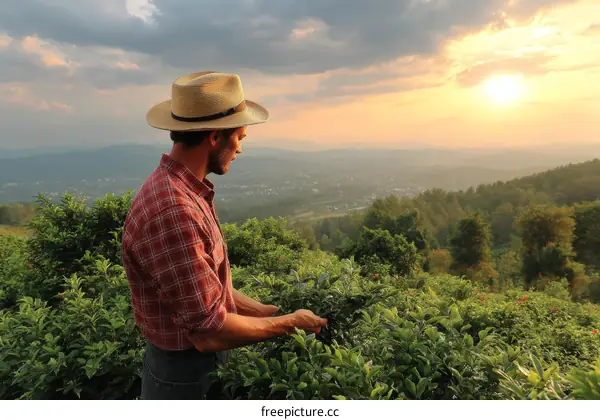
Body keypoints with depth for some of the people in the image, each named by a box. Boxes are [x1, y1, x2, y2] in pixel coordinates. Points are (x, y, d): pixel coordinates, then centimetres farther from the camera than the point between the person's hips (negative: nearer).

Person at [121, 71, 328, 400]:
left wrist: (268, 311, 5)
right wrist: (289, 323, -15)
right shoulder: (172, 211, -31)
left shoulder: (185, 191, 1)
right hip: (185, 374, -8)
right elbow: (209, 332, -28)